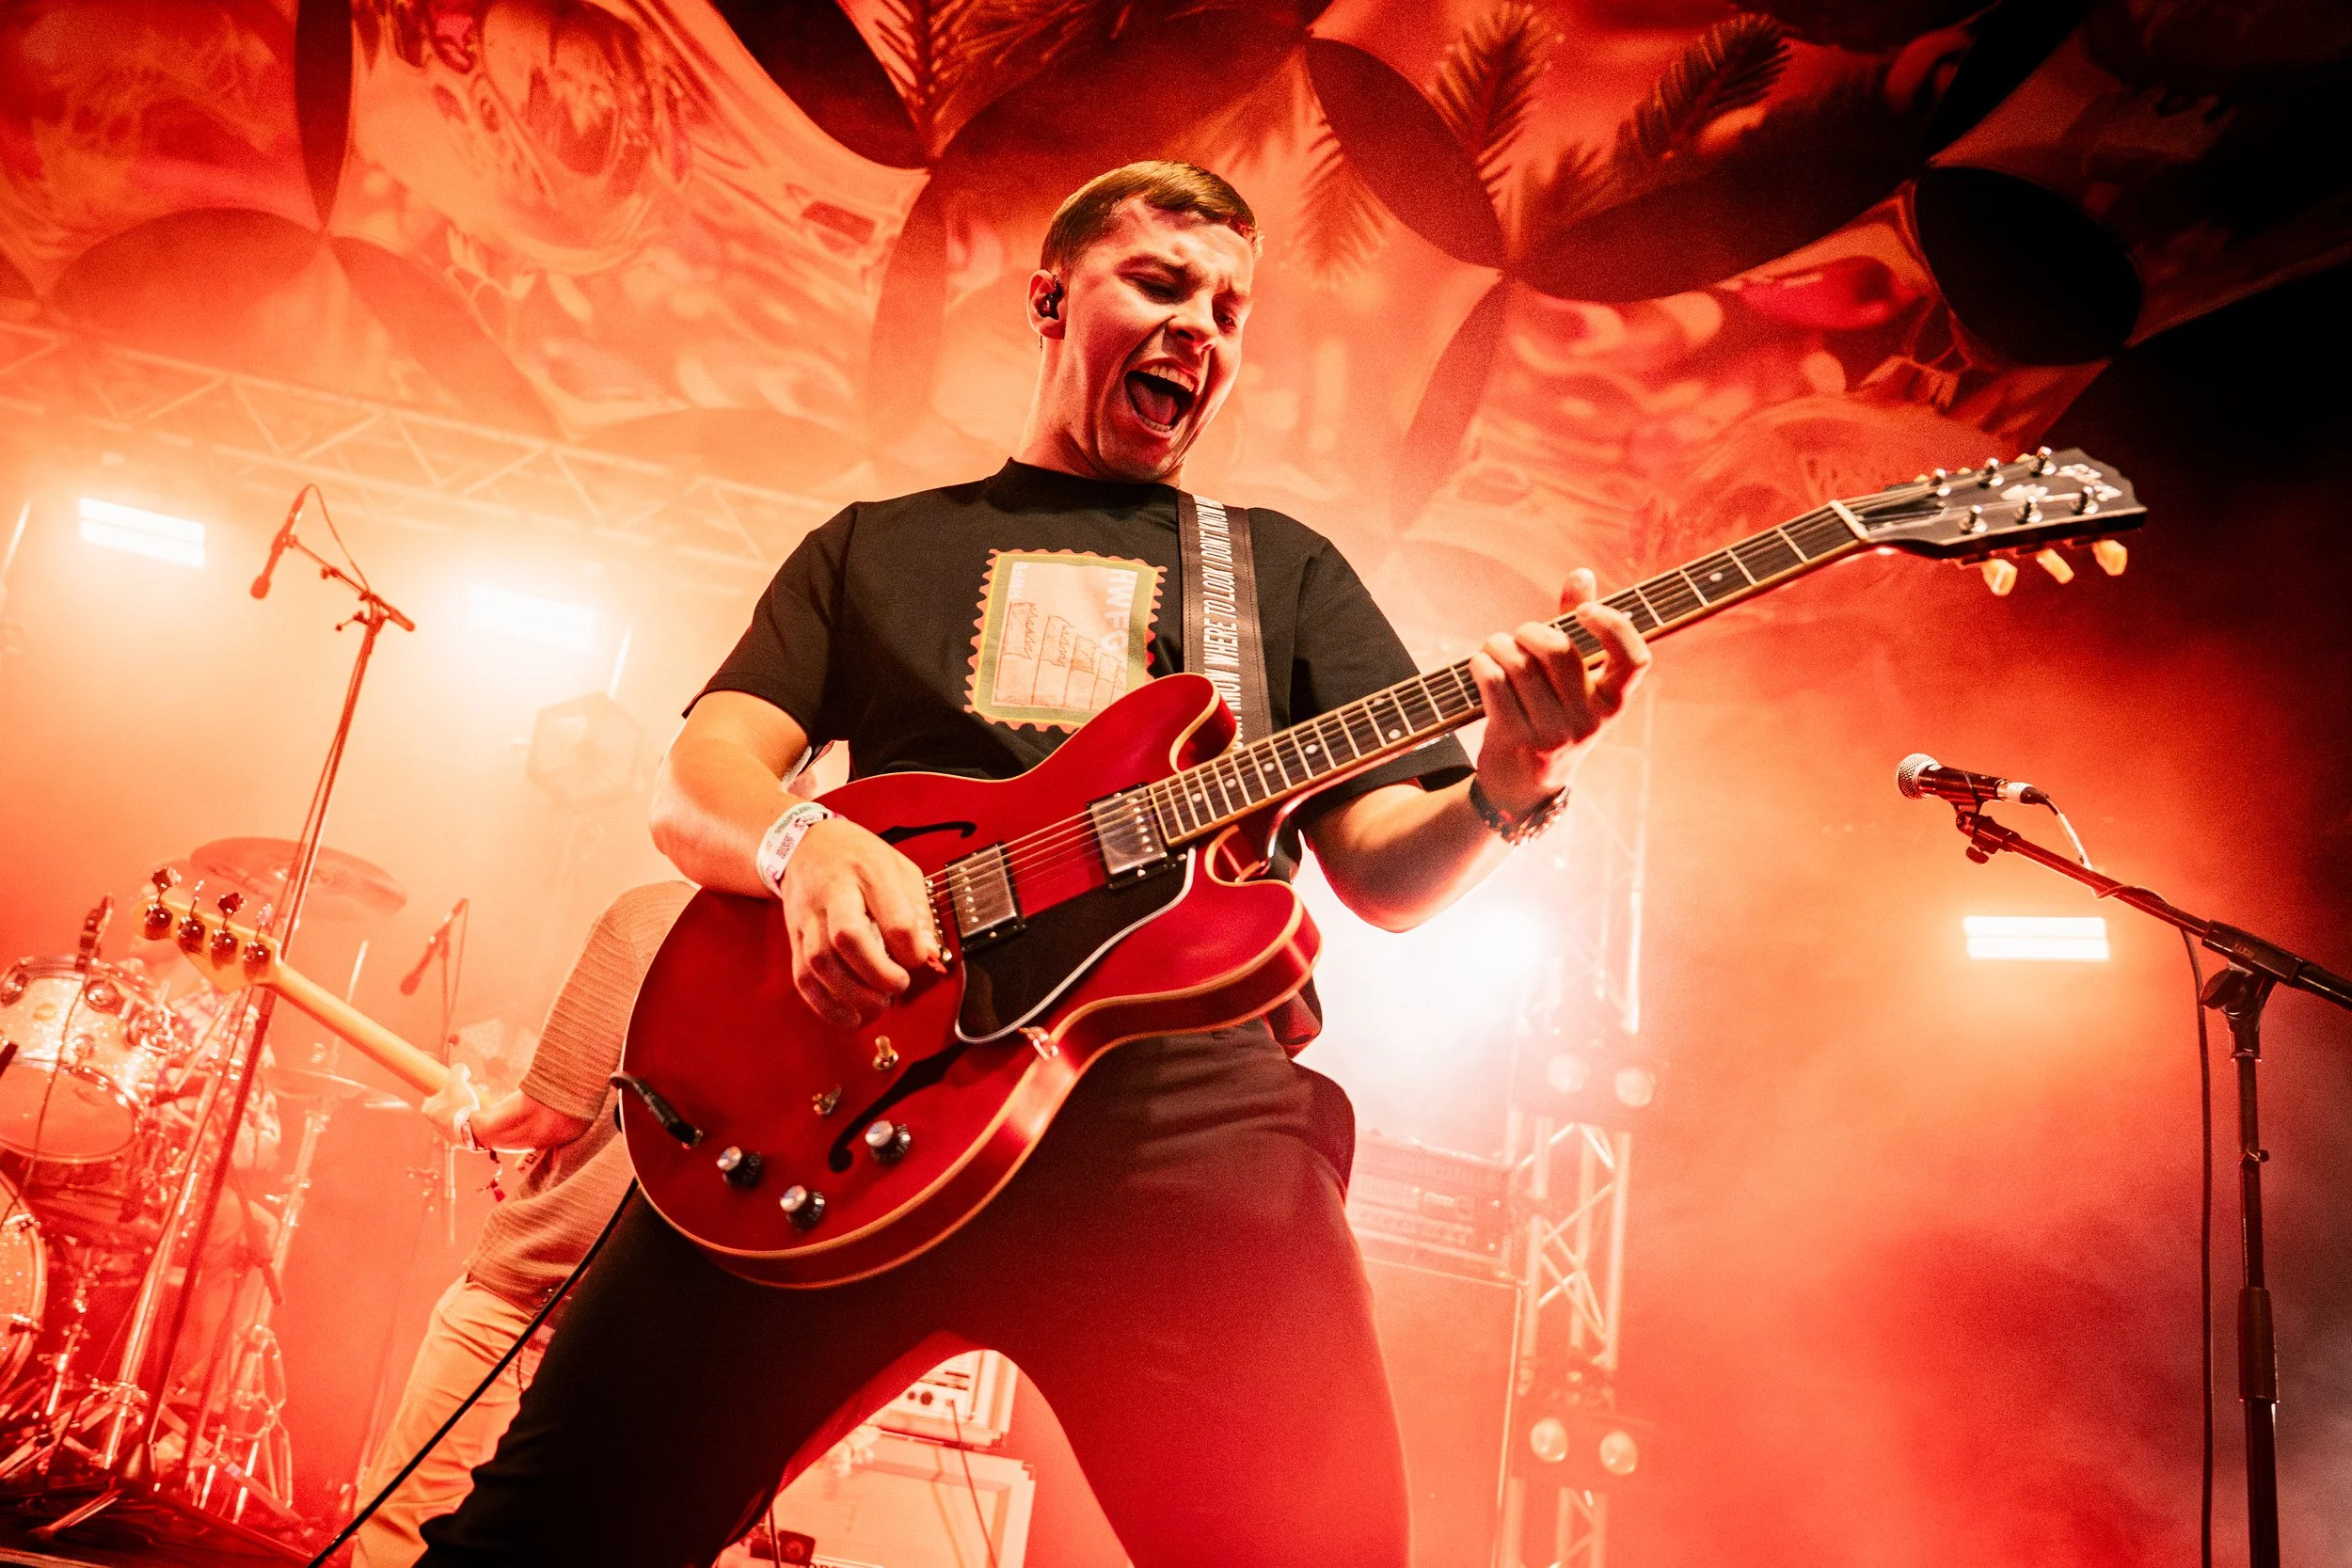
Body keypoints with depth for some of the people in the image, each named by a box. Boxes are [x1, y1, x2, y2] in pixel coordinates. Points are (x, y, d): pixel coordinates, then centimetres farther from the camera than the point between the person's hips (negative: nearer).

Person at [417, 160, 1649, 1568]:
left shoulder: (1283, 565, 23)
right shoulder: (879, 543, 23)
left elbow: (1388, 873, 14)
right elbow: (695, 784, 11)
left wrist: (1507, 789, -9)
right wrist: (804, 847, -13)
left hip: (1178, 1093, 0)